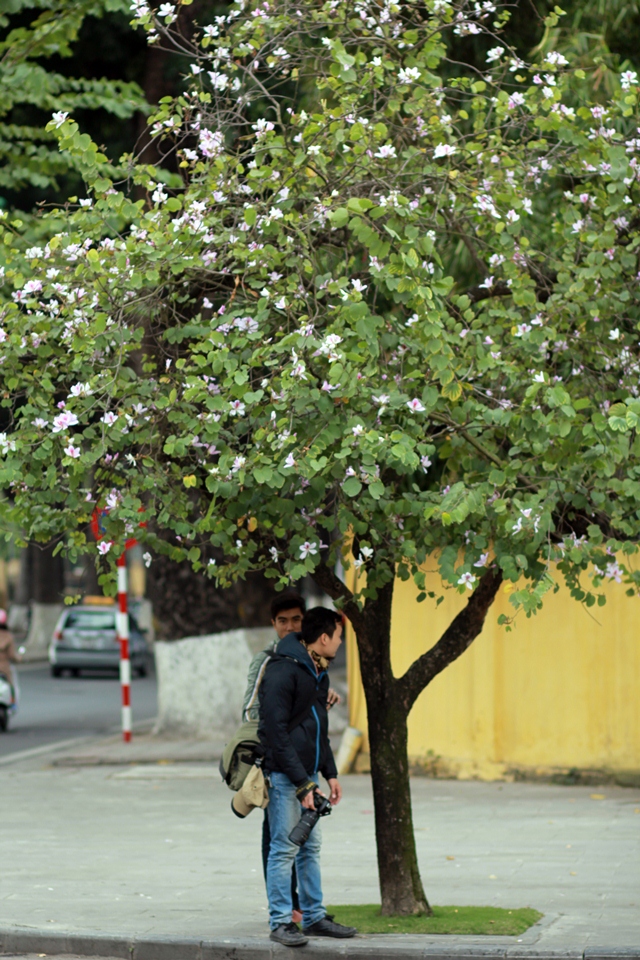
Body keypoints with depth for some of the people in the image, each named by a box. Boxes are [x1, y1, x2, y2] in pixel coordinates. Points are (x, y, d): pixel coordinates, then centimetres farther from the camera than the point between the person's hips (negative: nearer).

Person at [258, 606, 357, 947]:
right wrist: (302, 783, -21)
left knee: (310, 848, 12)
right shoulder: (282, 671, -17)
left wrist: (329, 773, 15)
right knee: (284, 848, -6)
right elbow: (277, 732, -20)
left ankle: (314, 917, 19)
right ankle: (280, 922, -1)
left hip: (307, 775, 9)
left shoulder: (318, 673, 13)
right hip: (283, 776, -9)